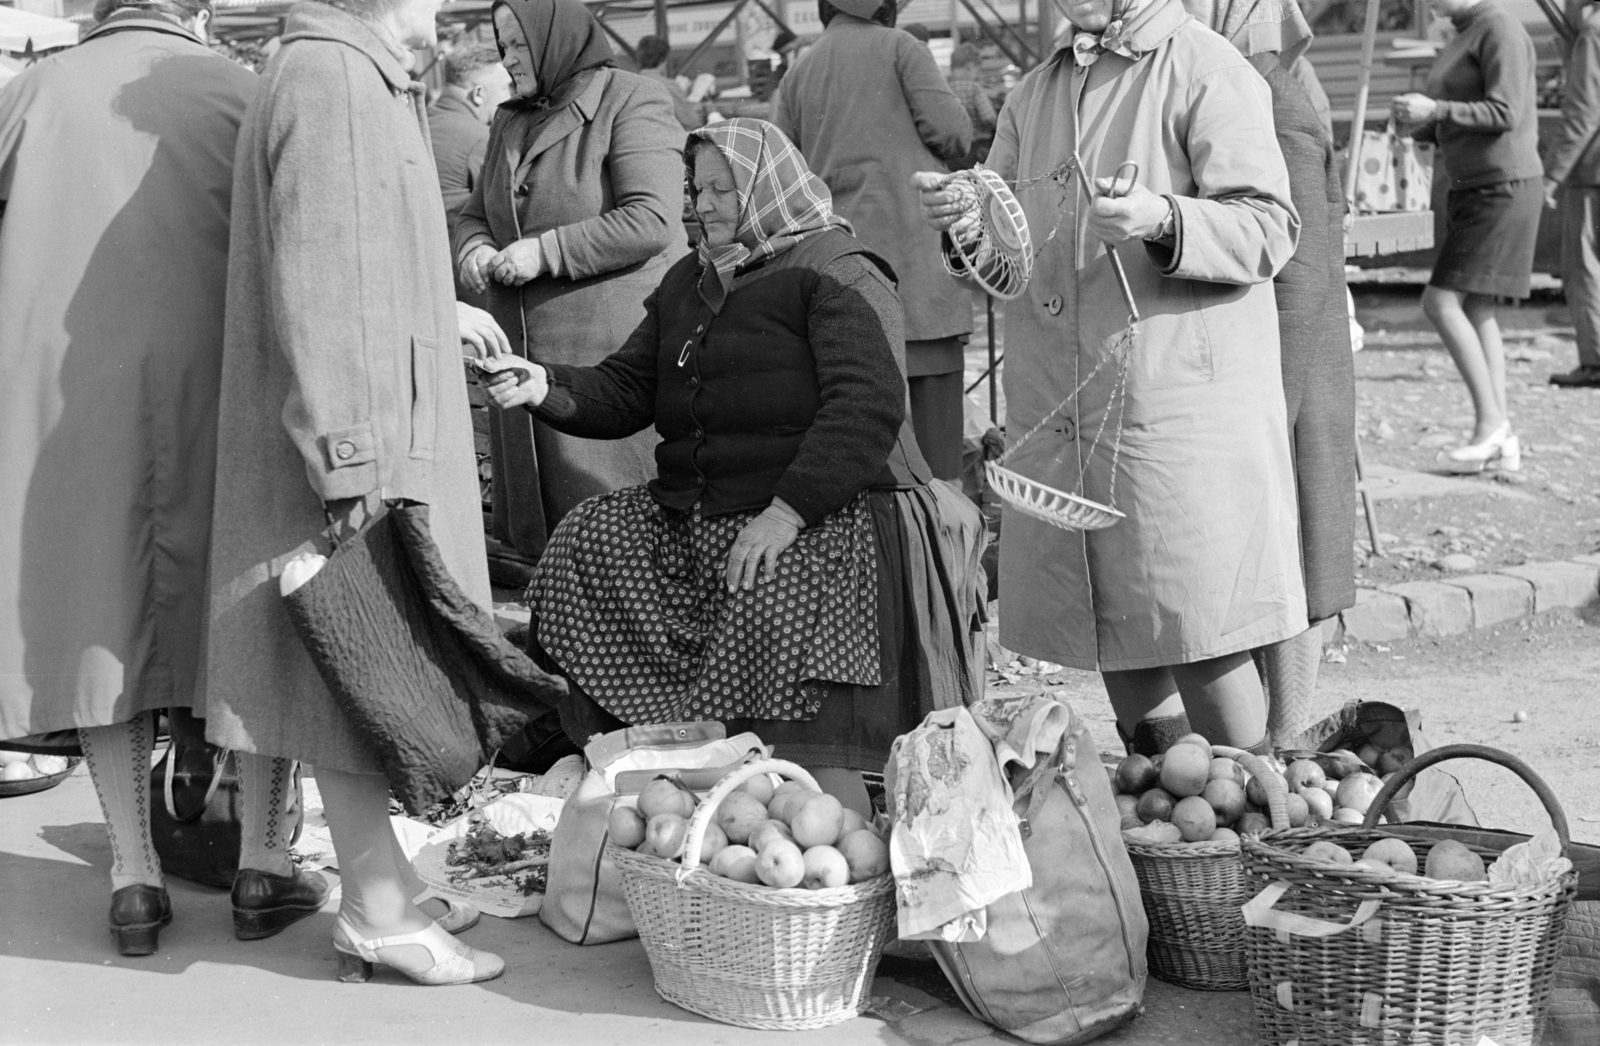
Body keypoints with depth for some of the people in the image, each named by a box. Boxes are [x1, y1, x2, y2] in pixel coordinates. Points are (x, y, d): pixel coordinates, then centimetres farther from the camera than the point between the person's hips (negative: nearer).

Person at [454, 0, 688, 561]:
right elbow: (475, 212, 24)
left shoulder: (630, 103, -6)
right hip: (523, 348, 8)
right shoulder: (510, 124, 18)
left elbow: (652, 219, -17)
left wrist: (546, 251, -18)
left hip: (611, 347, -7)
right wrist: (474, 247, -1)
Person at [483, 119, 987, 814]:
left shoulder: (838, 275, -6)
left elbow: (866, 407, -19)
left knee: (778, 610, -34)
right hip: (689, 516, 8)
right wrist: (546, 388, -5)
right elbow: (625, 389, 17)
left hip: (830, 514, -8)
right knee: (585, 544, -11)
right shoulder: (688, 283, 21)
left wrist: (787, 511, -27)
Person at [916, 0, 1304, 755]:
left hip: (1178, 402, -6)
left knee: (1197, 635, -5)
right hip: (1056, 406, 7)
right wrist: (959, 219, -3)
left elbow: (1269, 229, -12)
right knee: (1111, 631, 12)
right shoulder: (1034, 94, 16)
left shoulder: (1209, 76, -5)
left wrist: (1164, 220, -29)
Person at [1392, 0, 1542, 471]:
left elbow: (1503, 115, -22)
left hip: (1503, 189, -10)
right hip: (1474, 187, 10)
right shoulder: (1464, 39, 17)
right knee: (1475, 310, 6)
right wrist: (1419, 126, 1)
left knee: (1440, 303, -13)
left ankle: (1490, 419, -4)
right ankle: (1502, 439, 8)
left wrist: (1434, 109, -25)